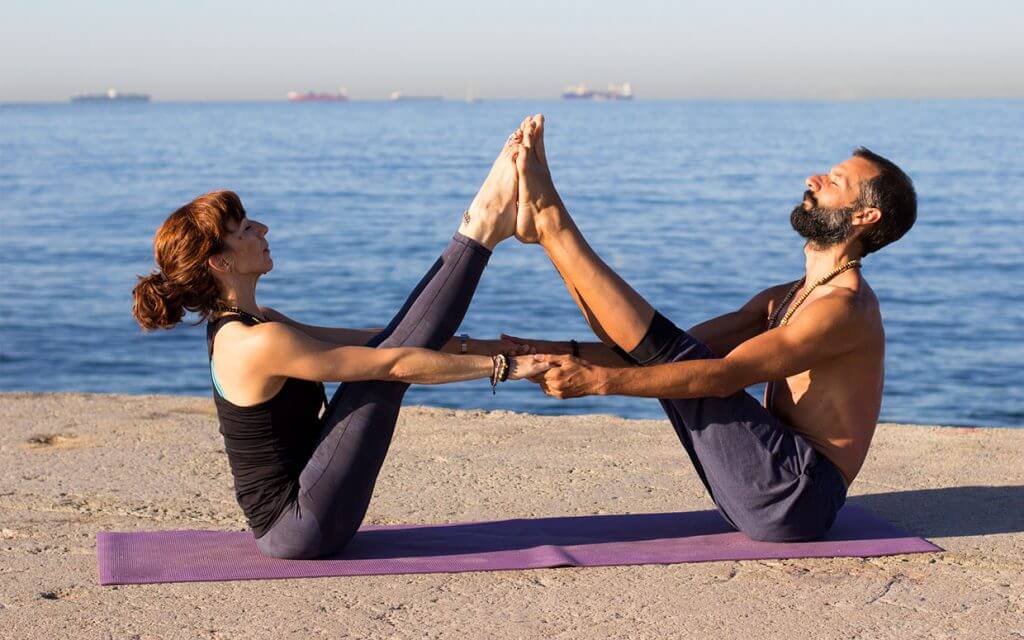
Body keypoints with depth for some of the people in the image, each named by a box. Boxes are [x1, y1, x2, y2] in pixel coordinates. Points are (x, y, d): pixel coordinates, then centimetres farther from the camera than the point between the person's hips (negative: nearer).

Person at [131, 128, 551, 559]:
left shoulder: (240, 326, 8)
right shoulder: (259, 343, -23)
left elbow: (373, 343, 13)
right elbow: (396, 365, -22)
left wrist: (464, 346, 12)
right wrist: (499, 366, -16)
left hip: (290, 518, 9)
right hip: (301, 526, -9)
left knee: (383, 344, 4)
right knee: (385, 365, -11)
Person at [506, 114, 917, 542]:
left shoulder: (844, 310, -14)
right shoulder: (784, 299, 18)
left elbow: (724, 376, -24)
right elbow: (697, 344, 13)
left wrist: (599, 380, -28)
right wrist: (574, 355, 2)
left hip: (799, 494, -9)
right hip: (763, 492, 9)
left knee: (672, 357, -16)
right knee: (662, 356, 6)